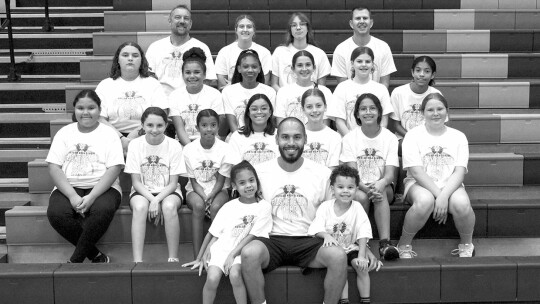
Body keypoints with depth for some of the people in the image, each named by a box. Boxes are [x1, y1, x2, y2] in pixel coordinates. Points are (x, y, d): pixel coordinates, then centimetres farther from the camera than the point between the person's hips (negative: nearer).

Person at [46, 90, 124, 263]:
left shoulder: (109, 134, 6)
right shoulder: (65, 133, 12)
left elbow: (114, 169, -6)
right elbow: (54, 167, 2)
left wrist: (92, 196, -20)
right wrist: (72, 196, -15)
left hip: (102, 187, -2)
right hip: (68, 188, 2)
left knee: (104, 209, -35)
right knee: (55, 213, -29)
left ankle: (75, 260, -19)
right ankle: (96, 255, -15)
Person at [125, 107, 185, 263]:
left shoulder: (174, 146, -8)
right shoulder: (135, 145, -6)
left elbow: (173, 183, -7)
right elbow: (136, 182, -5)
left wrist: (157, 200, -23)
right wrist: (152, 200, -21)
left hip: (167, 192, 0)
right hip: (142, 192, 1)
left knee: (169, 206, -34)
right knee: (140, 207, -33)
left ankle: (173, 259, -24)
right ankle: (137, 261, -32)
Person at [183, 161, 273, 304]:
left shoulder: (264, 206, 0)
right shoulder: (228, 207, 9)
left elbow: (252, 236, -5)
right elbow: (214, 234, 11)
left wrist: (232, 255, -13)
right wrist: (201, 258, 5)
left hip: (241, 251, -2)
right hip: (221, 249, 2)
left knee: (235, 274, -32)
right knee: (212, 278, -24)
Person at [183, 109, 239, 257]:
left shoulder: (225, 149, -9)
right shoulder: (189, 149, -8)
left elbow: (220, 181, -6)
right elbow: (193, 181, -5)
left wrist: (210, 197, -24)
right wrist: (204, 198, -21)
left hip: (218, 190, 0)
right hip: (196, 190, 0)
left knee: (216, 207, -33)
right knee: (198, 205, -33)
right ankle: (197, 256, -31)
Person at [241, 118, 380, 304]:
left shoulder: (322, 173, 6)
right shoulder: (259, 172, 6)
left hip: (309, 242, 0)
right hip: (272, 240, 0)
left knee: (338, 256, -30)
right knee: (249, 253, -33)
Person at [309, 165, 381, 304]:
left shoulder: (357, 208, -6)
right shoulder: (325, 207, -6)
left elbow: (363, 234, -10)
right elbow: (317, 229, -11)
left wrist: (361, 256, -19)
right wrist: (326, 236, -33)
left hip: (351, 247, 1)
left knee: (362, 267, -22)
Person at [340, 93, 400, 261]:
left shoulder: (390, 138, 0)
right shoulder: (350, 138, -1)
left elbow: (390, 173, -10)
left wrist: (380, 184, -35)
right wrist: (366, 188, -32)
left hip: (383, 186, 0)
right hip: (358, 186, 0)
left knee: (381, 191, -33)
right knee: (361, 196, -34)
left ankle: (385, 242, -39)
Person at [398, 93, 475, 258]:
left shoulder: (458, 137, 7)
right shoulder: (413, 135, 1)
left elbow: (459, 172, -4)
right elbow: (416, 171, -9)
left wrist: (444, 196, -21)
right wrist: (438, 194, -19)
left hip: (450, 185, 2)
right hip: (420, 184, -2)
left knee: (462, 203, -32)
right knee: (425, 201, -37)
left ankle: (466, 245, -1)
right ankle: (403, 246, -15)